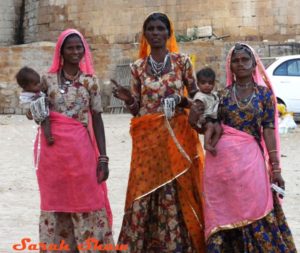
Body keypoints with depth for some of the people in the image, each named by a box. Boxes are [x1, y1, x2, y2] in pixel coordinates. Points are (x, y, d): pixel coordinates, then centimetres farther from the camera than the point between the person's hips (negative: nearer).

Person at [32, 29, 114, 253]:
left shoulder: (91, 81, 3)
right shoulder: (48, 79, 5)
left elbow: (97, 120, 2)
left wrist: (102, 157, -4)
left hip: (80, 149, -1)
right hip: (52, 149, 1)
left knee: (86, 202, -2)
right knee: (55, 202, 6)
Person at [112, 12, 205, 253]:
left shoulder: (182, 61, 3)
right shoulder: (138, 67, 7)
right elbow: (137, 109, 9)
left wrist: (182, 100, -12)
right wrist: (128, 99, -11)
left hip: (178, 136, -1)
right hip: (148, 138, 2)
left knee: (178, 193, -3)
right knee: (145, 192, -1)